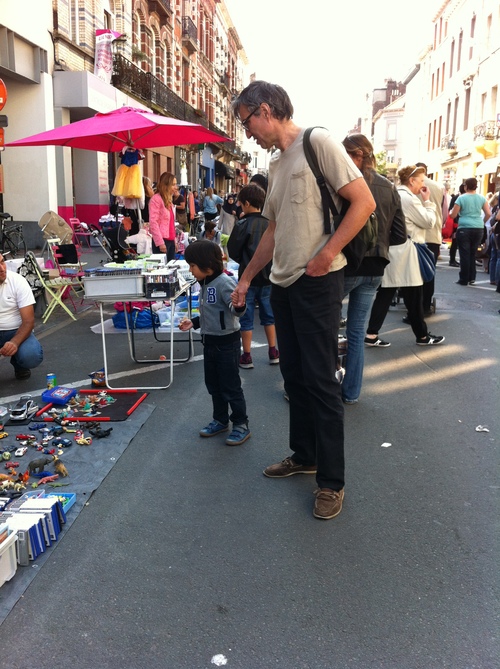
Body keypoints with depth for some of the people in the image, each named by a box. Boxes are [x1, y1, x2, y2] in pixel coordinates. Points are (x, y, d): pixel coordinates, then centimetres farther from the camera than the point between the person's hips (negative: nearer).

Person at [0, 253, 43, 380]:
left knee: (31, 356, -30)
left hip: (16, 331, -1)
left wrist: (14, 342, -34)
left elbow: (28, 321, -14)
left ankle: (19, 365, 7)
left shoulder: (17, 281, -13)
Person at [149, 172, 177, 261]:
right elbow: (153, 223, -16)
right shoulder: (156, 199, -9)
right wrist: (160, 243, -20)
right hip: (162, 241, -9)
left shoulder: (168, 200, 19)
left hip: (170, 240, 9)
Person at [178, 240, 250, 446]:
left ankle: (241, 424, 14)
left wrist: (239, 305, -52)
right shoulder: (205, 284, 9)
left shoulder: (224, 282, -20)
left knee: (230, 386, 1)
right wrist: (193, 323, 19)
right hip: (210, 341, 9)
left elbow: (236, 310, -31)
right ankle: (220, 420, 32)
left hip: (227, 342, -9)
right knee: (213, 385, 18)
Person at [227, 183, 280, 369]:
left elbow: (233, 251, -9)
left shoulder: (242, 224, -14)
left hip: (248, 277, -4)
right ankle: (273, 353, 22)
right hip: (268, 276, 4)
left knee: (246, 318, 5)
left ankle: (246, 357, 9)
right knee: (268, 315, 16)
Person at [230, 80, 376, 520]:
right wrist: (246, 278, 23)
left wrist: (326, 254, -19)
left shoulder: (318, 142, -7)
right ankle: (303, 456, 30)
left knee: (320, 381, -5)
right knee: (294, 376, 14)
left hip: (318, 282, -8)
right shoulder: (276, 163, 17)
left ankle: (331, 481, 7)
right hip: (283, 284, 9)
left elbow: (364, 202, -13)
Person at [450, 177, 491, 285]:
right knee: (473, 253, 15)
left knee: (465, 254, 1)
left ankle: (464, 280, 3)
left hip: (464, 229, -4)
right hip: (478, 229, 4)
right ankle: (471, 278, 17)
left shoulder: (461, 198, -5)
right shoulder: (482, 198, 5)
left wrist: (451, 211, 19)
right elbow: (488, 214, 3)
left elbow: (453, 215, -3)